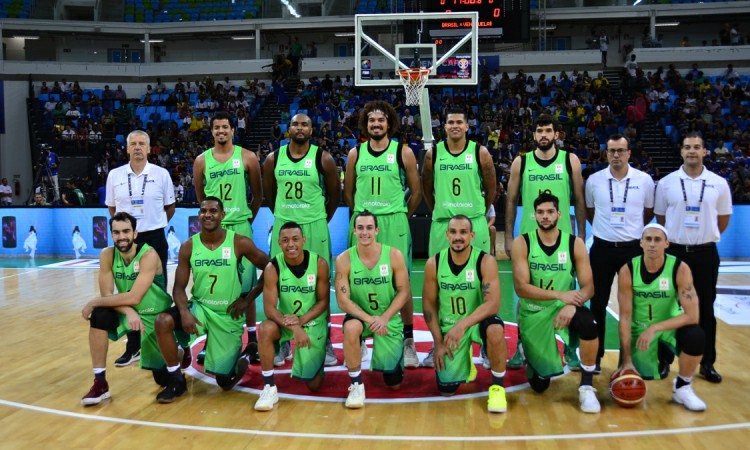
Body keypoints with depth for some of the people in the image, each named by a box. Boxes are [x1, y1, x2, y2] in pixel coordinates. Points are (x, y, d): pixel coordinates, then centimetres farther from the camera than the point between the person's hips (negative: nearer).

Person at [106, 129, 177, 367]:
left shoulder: (161, 174, -2)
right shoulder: (114, 175, 3)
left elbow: (170, 208, 7)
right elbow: (112, 209, 13)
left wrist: (154, 224, 7)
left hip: (154, 240, -2)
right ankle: (133, 347, 17)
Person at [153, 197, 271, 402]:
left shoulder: (239, 243, -11)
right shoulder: (188, 246, -5)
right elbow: (179, 287, -4)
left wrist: (248, 299, -8)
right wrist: (184, 312, -22)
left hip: (229, 314, -2)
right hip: (199, 307, 2)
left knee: (225, 381, 0)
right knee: (163, 321, -27)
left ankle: (244, 356, 37)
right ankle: (176, 381, -7)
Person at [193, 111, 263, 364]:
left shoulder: (248, 158, 0)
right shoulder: (202, 161, 5)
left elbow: (258, 194, 6)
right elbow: (200, 197, 14)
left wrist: (247, 218, 9)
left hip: (241, 227, -2)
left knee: (245, 285, 1)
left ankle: (252, 340, 9)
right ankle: (211, 339, 17)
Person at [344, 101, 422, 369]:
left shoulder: (403, 152, 2)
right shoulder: (355, 153, 9)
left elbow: (416, 191, 7)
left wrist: (401, 215, 7)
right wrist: (361, 214, 13)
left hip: (394, 224, -2)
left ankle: (408, 342, 8)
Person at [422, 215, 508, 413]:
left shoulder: (486, 262, -18)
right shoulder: (434, 264, -10)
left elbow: (493, 304, -27)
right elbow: (429, 305, -1)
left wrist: (463, 324, -40)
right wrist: (439, 343, -4)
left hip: (478, 321, -2)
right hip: (449, 326, 3)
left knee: (495, 330, -39)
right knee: (446, 389, -1)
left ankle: (497, 386, -13)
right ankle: (465, 361, 35)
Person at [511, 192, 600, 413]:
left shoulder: (575, 243, -6)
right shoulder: (522, 243, -11)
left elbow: (588, 286, -9)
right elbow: (521, 288, -18)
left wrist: (572, 305, -29)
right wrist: (560, 295, -27)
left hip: (564, 309, 1)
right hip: (533, 314, 0)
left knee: (588, 322, -36)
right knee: (539, 384, 4)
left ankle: (586, 387, -15)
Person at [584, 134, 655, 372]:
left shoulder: (645, 180, -3)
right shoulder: (594, 180, -2)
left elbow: (649, 212, 13)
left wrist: (633, 229, 13)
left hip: (633, 249, 0)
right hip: (602, 249, 0)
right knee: (598, 304, 5)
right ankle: (595, 356, 18)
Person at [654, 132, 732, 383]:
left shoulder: (719, 183, 1)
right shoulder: (666, 183, -1)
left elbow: (724, 218, 11)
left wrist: (706, 237, 12)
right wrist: (678, 235, 9)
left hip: (706, 253, 1)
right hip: (675, 252, -1)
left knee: (705, 308, 9)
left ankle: (707, 363, 21)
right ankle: (664, 359, 17)